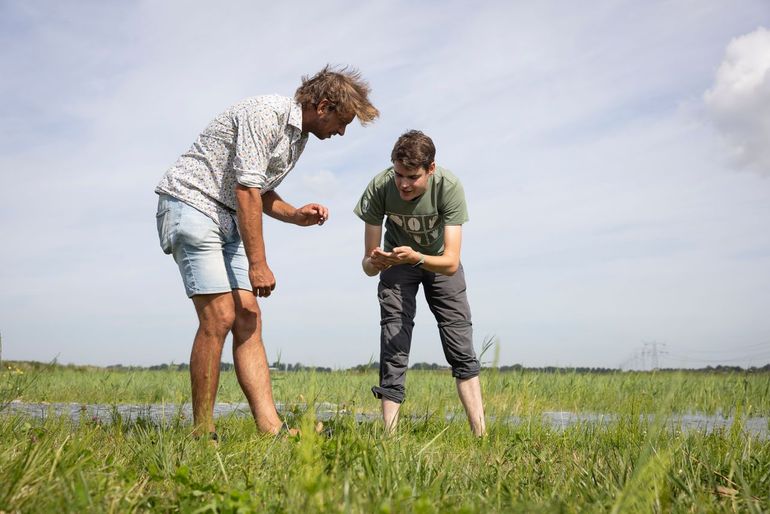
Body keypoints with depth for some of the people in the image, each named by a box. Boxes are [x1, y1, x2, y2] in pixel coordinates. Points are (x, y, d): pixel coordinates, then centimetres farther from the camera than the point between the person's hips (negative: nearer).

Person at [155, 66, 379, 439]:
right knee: (219, 317, -15)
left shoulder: (298, 135, 14)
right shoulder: (266, 113, -16)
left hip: (227, 218, 9)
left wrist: (296, 215, 3)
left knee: (248, 318, -2)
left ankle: (271, 428, -7)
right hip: (191, 203, -9)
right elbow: (246, 190, -22)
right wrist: (258, 264, -21)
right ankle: (202, 432, -7)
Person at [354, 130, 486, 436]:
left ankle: (480, 435, -4)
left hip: (438, 260, 0)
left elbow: (451, 262, -38)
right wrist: (375, 263, -49)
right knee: (393, 350, -10)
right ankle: (389, 437, -8)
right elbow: (368, 262, -26)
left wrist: (416, 257, -57)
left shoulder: (449, 187, -34)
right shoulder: (380, 188, -30)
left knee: (462, 349, -7)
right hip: (397, 262, 1)